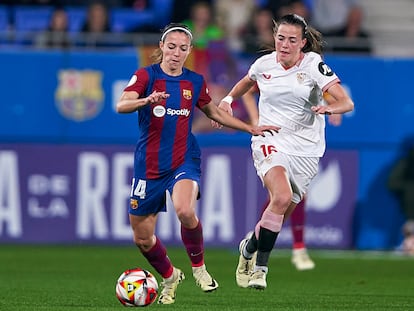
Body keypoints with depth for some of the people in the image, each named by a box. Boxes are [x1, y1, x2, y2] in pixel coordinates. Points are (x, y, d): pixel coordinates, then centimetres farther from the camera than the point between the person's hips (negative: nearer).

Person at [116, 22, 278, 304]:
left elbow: (215, 113, 23)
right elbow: (121, 105, -21)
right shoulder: (146, 76, -5)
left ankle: (198, 266, -7)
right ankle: (170, 277, 35)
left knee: (185, 210, -32)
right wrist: (147, 100, -41)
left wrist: (251, 129, 19)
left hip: (184, 161, 0)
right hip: (148, 165, 0)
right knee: (142, 239, 5)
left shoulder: (195, 82, 6)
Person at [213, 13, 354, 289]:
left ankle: (249, 248, 38)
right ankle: (259, 265, -15)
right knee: (282, 197, -28)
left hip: (306, 151, 0)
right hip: (270, 142, 0)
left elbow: (347, 102, -18)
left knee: (278, 216, 5)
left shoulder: (313, 64, -8)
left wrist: (330, 108, -38)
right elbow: (247, 82, 28)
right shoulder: (264, 64, 1)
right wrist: (228, 99, 12)